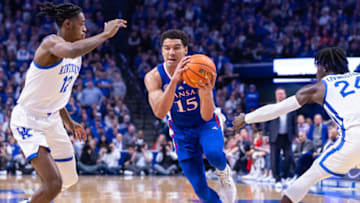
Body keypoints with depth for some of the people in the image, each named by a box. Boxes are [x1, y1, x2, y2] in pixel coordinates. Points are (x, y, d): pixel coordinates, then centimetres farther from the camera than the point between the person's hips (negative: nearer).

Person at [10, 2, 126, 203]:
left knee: (69, 179, 19)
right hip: (29, 120, -10)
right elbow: (71, 51, -44)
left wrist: (69, 122, 24)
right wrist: (105, 34, -35)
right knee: (54, 183, -21)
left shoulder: (77, 55, 10)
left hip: (52, 121, 10)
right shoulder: (52, 43, -18)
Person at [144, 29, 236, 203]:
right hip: (182, 132, 1)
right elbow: (159, 113, -37)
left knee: (213, 153, -35)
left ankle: (224, 172, 1)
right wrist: (174, 80, -48)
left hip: (206, 125, -1)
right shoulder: (154, 77, -20)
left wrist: (207, 92, -49)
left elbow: (206, 116, -28)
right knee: (201, 189, -3)